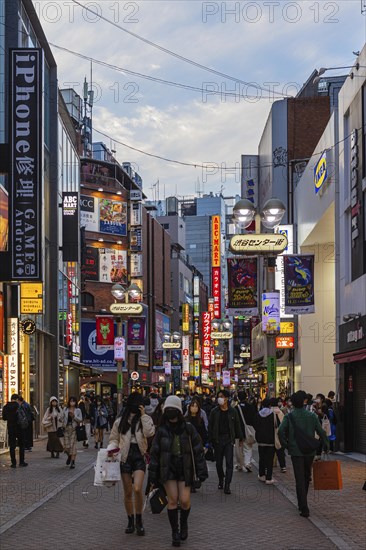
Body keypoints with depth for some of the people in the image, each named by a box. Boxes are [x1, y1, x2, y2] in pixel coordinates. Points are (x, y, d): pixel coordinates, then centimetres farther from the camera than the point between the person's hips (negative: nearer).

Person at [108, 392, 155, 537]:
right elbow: (114, 439, 14)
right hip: (125, 457, 2)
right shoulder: (120, 421, 9)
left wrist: (143, 415, -14)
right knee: (127, 493, 6)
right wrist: (112, 448, -6)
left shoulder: (145, 419, 5)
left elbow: (149, 433, -14)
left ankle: (139, 521, -3)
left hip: (139, 457, -2)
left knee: (137, 489, -19)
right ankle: (130, 521, 22)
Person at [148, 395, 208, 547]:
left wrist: (201, 471, -5)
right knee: (172, 500, -4)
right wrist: (152, 477, 2)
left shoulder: (188, 429, -2)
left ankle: (183, 523, 25)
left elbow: (198, 450, -1)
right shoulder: (162, 430, 0)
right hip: (168, 469, 1)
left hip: (185, 469, 0)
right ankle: (175, 532, 10)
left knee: (184, 500, -6)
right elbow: (154, 453, 4)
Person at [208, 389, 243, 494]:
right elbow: (210, 426, 4)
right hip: (218, 439, 1)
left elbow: (237, 425, 10)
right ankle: (221, 479, 33)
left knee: (229, 462, -8)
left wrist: (240, 438, 11)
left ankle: (227, 486, -8)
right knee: (219, 462, 10)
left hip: (229, 439, -1)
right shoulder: (214, 411, 2)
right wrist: (210, 439, -2)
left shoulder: (233, 411, 2)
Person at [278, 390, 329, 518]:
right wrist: (325, 445, 6)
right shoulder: (312, 415, -1)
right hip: (310, 451, 2)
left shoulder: (289, 416, -5)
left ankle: (304, 508, -8)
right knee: (306, 477, 20)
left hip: (295, 451, -2)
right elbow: (321, 432, -3)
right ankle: (302, 504, 32)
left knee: (300, 480, -1)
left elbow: (281, 431, -18)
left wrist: (285, 445, -5)